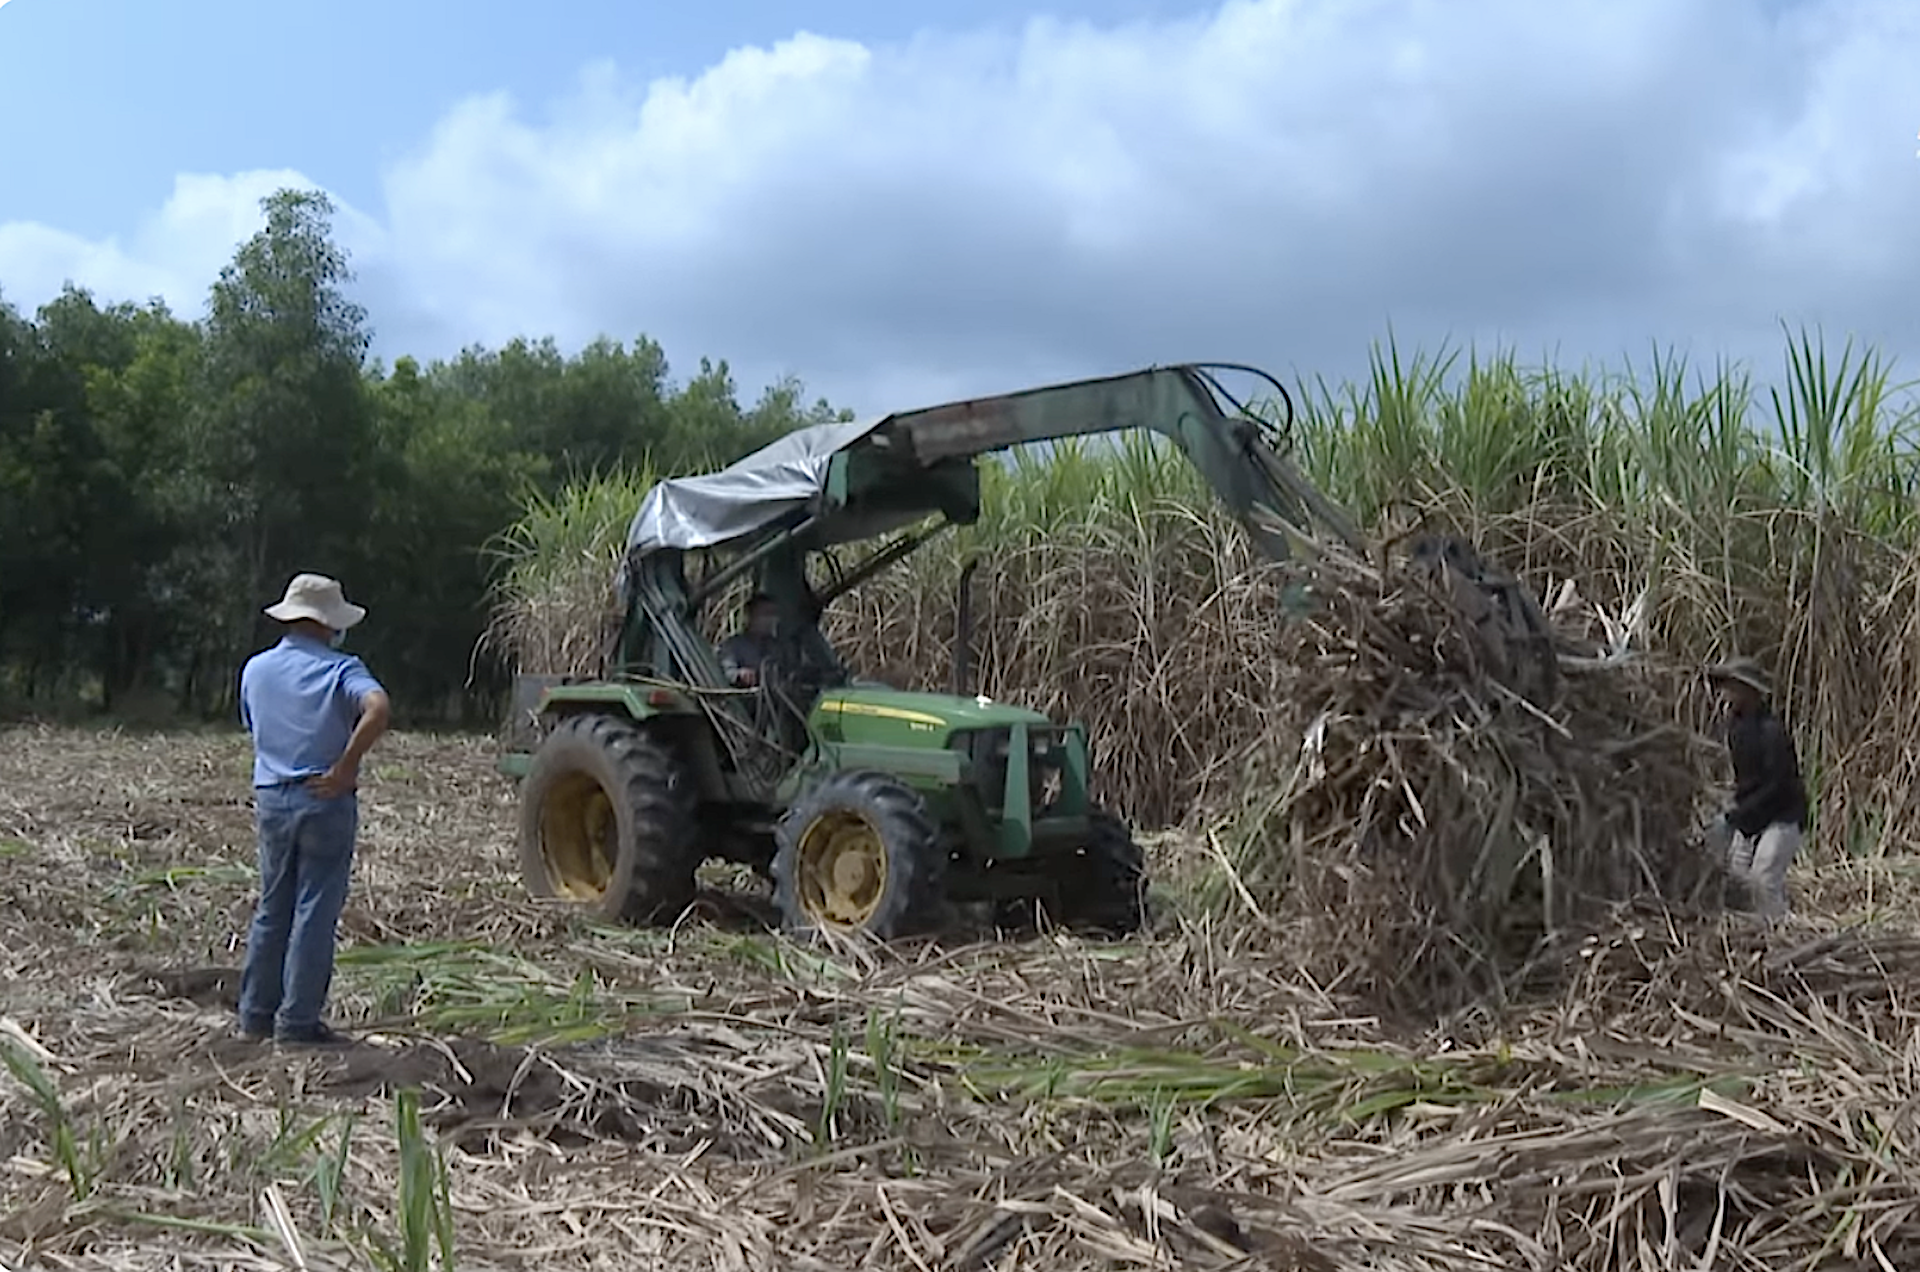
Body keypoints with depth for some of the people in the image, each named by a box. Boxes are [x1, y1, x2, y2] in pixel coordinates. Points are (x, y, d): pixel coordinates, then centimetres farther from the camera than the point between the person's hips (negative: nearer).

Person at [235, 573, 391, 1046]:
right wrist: (346, 768, -20)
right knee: (315, 912, 1)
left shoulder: (255, 669, 10)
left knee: (271, 909, 15)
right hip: (325, 800, -5)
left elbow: (254, 729, 19)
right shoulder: (340, 670, -9)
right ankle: (297, 1021, 4)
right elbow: (378, 707, -26)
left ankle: (256, 1016, 20)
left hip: (270, 798, 6)